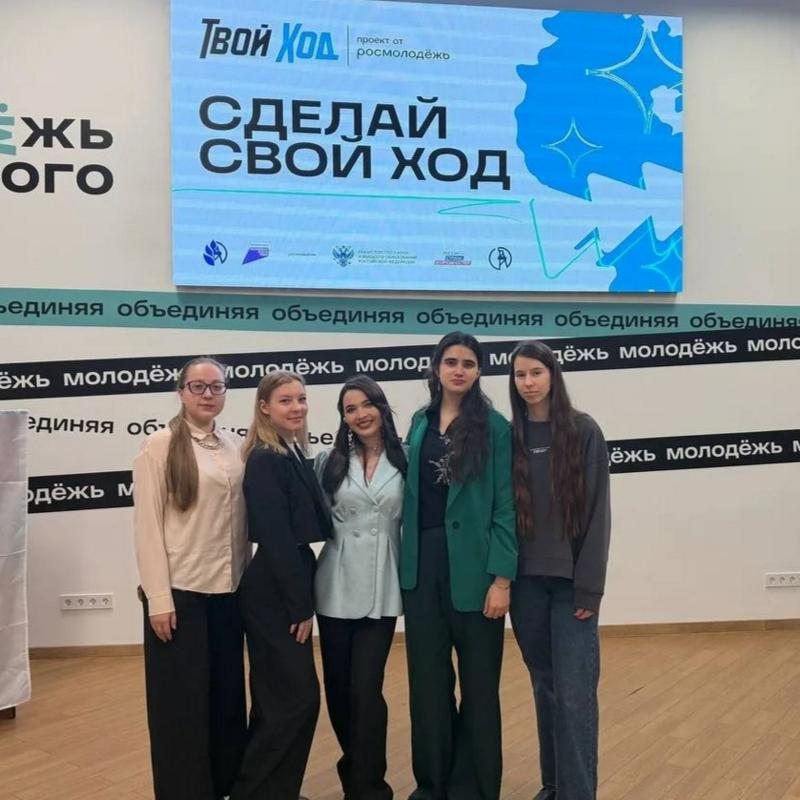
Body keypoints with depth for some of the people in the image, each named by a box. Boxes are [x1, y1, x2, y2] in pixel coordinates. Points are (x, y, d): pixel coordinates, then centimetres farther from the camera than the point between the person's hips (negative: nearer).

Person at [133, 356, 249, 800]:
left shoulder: (235, 447, 7)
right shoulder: (159, 446, -7)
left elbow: (242, 519, 10)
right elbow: (147, 525, -9)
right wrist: (158, 597, -13)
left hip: (228, 590, 5)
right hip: (180, 590, -5)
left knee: (228, 694, 13)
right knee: (182, 701, 5)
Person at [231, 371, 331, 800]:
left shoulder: (295, 455, 12)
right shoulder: (264, 460, -15)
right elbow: (275, 538, -19)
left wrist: (302, 600, 14)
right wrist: (300, 606, -16)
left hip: (288, 589, 9)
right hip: (274, 593, -9)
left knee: (278, 699, 17)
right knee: (297, 697, -3)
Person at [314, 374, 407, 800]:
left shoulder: (404, 460, -1)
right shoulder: (330, 461, 3)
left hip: (382, 589, -1)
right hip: (336, 587, 2)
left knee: (366, 690, -3)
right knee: (338, 688, 11)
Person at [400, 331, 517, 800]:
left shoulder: (494, 427, -4)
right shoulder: (420, 423, 9)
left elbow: (505, 506, -7)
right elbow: (411, 496, 9)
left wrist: (502, 578, -12)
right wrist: (405, 561, 4)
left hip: (473, 566, -4)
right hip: (423, 564, 4)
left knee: (478, 682, 7)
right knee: (428, 680, 12)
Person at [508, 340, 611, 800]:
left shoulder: (584, 432, -3)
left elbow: (596, 512, -6)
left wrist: (590, 585, -10)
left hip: (571, 580, -3)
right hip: (525, 580, 3)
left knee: (574, 691, -4)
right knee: (545, 686, 13)